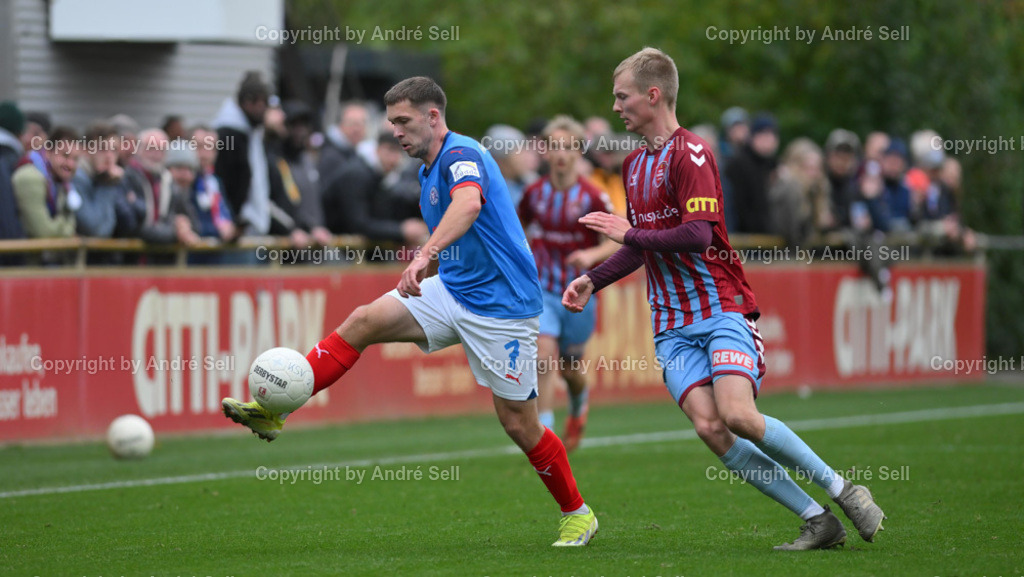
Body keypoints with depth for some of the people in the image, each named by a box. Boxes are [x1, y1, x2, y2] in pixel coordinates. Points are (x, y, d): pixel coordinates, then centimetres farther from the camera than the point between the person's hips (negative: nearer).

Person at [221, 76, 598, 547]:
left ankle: (577, 515, 17)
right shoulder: (428, 172, 12)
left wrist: (426, 255, -57)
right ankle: (275, 410, -14)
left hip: (501, 306, -8)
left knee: (518, 423, -2)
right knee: (364, 321, -11)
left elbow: (468, 205, -43)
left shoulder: (462, 156, -19)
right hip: (451, 292, 8)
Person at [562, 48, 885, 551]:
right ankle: (817, 521, -9)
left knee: (737, 415, -25)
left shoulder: (689, 154, -10)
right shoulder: (634, 164, 17)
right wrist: (592, 280, 20)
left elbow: (696, 235, -21)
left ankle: (843, 491, -6)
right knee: (708, 427, -14)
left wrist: (630, 233, -12)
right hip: (672, 327, 7)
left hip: (721, 307, -7)